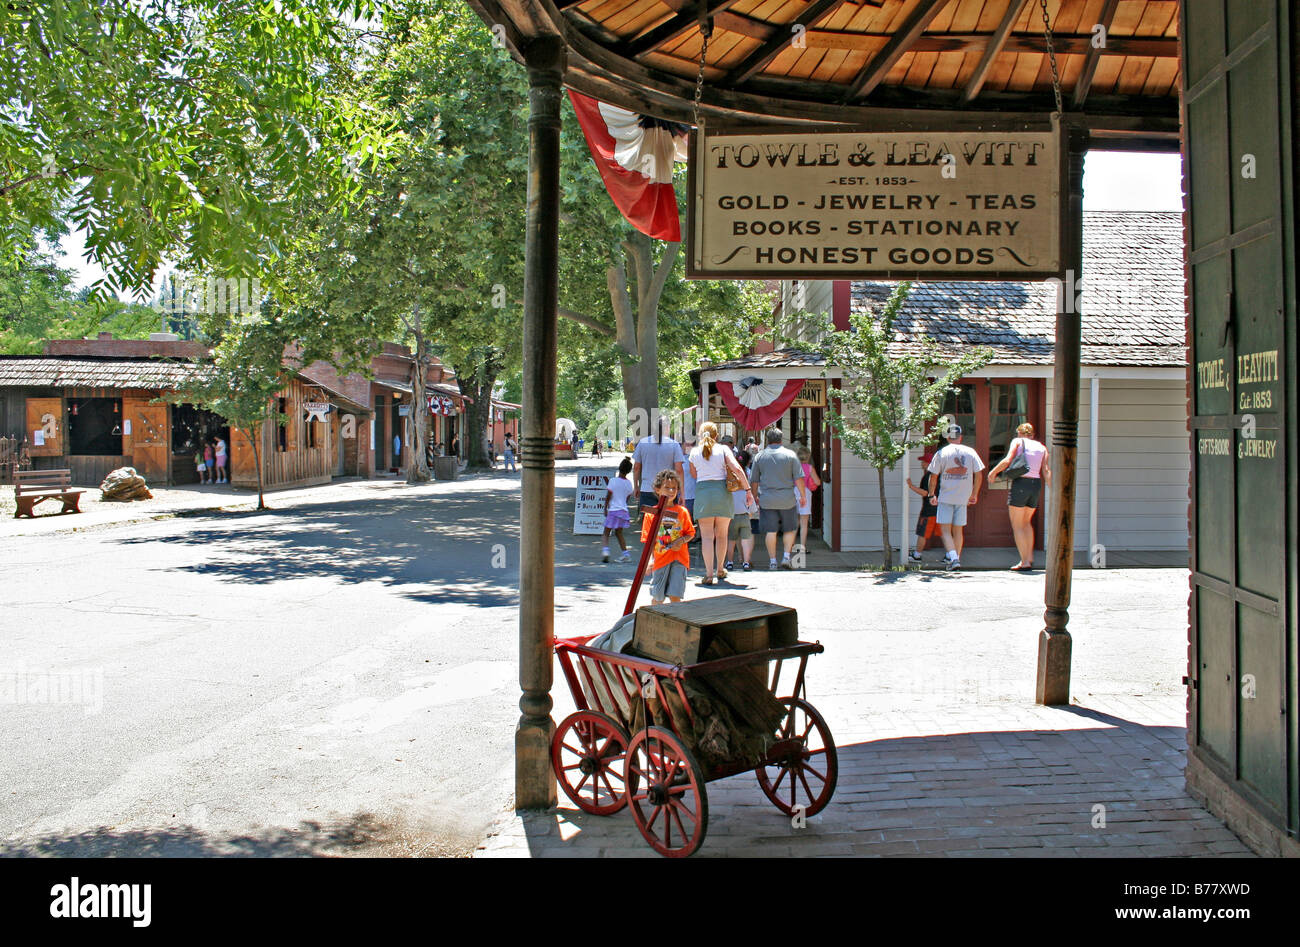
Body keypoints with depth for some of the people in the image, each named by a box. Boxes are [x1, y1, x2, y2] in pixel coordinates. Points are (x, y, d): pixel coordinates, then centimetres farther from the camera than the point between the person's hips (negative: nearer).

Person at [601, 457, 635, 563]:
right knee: (619, 533, 17)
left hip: (613, 510, -5)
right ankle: (625, 552, 7)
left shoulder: (613, 481, -11)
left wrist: (605, 509, 3)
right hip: (623, 510, 5)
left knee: (606, 533, 2)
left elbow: (608, 497, -8)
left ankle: (605, 549, -19)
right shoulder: (629, 483, 3)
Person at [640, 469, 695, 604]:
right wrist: (649, 559, -6)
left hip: (679, 558, 0)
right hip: (659, 559, 0)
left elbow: (690, 532, 11)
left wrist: (681, 540, -10)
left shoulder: (682, 512, 5)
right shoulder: (651, 513, 3)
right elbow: (647, 540, 3)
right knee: (657, 597, 8)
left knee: (675, 596, -9)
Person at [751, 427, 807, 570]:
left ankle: (772, 561, 5)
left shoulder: (759, 456, 3)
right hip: (787, 499, 0)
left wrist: (755, 497, 21)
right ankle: (786, 557, 5)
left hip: (766, 500, 1)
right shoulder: (790, 454, 0)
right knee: (789, 529, 13)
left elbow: (755, 481, 8)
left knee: (770, 531, 3)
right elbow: (799, 478, -3)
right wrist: (803, 495, 7)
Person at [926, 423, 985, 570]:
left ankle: (953, 558, -21)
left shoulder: (941, 453, -3)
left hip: (946, 497, -3)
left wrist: (932, 494, 9)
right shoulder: (970, 452, 3)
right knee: (958, 530, 14)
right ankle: (956, 558, 21)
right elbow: (979, 475, 4)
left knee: (945, 530, -4)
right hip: (963, 498, 3)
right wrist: (974, 494, 14)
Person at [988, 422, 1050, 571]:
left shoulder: (1018, 441, 4)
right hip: (1036, 485, 5)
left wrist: (993, 472, 3)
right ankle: (1030, 557, 20)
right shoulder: (1042, 447, 15)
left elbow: (1007, 460, -10)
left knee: (1017, 525, 1)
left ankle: (1025, 562, -3)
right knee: (1026, 521, 24)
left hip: (1020, 483, -5)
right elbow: (1046, 471, 4)